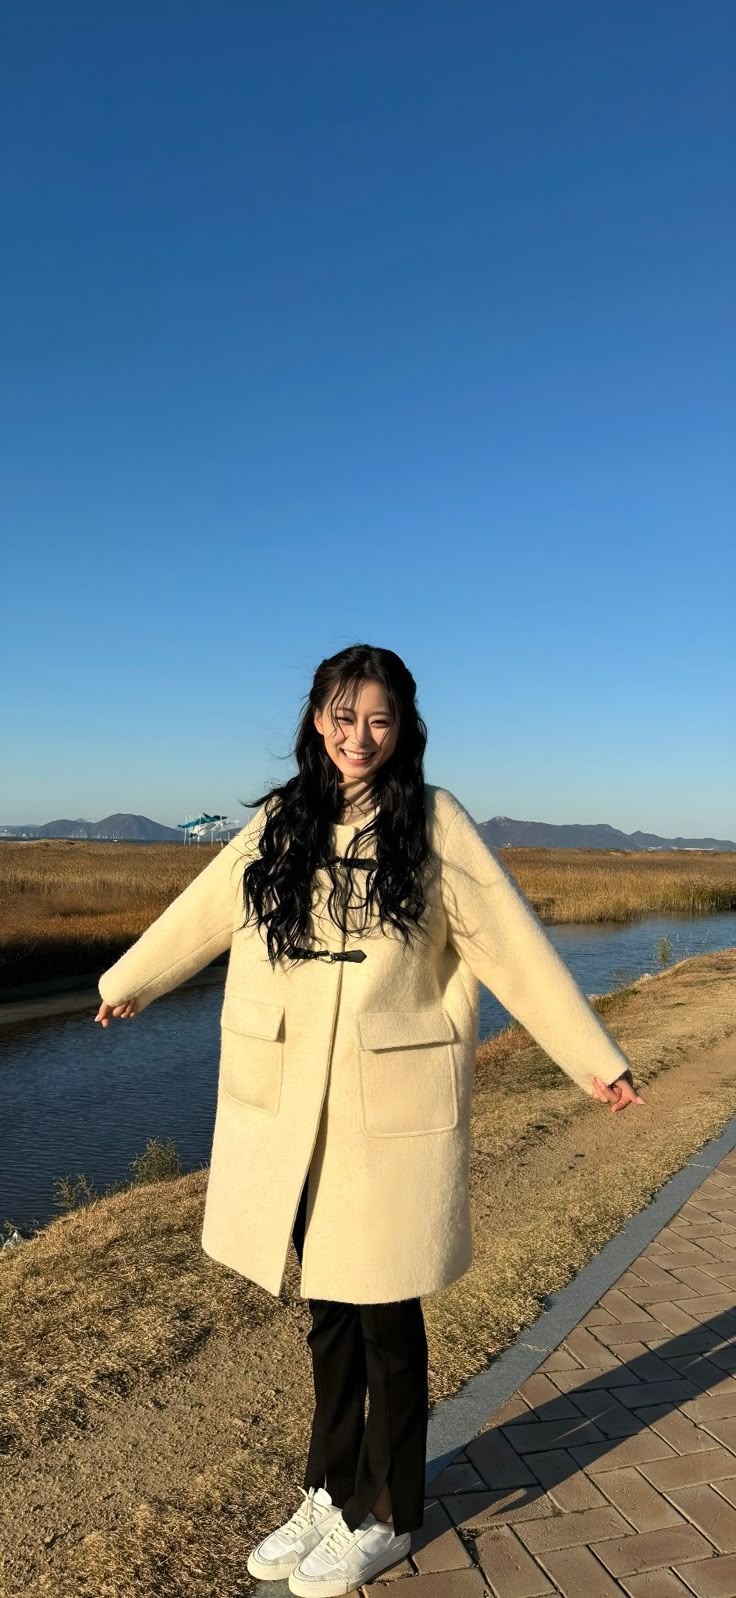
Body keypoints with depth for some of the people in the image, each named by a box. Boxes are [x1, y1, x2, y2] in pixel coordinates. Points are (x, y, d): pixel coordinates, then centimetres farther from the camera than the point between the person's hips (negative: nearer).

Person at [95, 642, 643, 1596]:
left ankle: (385, 1517, 32)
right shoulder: (278, 825, 4)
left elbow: (513, 945, -4)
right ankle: (330, 1493, 39)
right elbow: (201, 911, 18)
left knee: (384, 1311, 9)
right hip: (289, 1107, 4)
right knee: (325, 1305, 17)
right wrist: (126, 981, 31)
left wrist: (594, 1059, -2)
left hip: (393, 1108, -3)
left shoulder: (434, 823, -6)